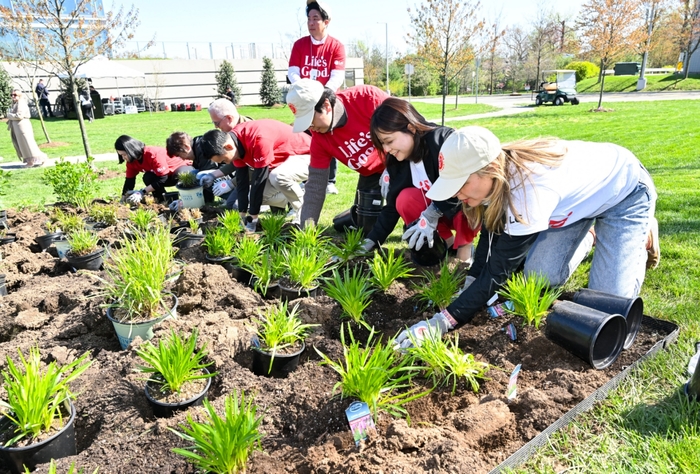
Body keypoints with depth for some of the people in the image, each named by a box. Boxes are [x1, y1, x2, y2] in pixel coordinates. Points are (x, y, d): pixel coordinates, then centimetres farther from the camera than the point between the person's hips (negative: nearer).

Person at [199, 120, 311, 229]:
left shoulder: (259, 139, -35)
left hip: (304, 156, -8)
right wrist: (242, 215, -6)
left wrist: (252, 218, -22)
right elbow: (241, 181, -3)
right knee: (259, 194, -1)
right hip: (283, 160, 8)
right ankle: (295, 196, 16)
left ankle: (302, 209, -12)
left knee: (277, 177, -36)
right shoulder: (235, 141, -8)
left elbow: (258, 180, -30)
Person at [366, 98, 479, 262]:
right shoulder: (398, 162, -6)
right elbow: (392, 207, -2)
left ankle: (464, 244, -8)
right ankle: (447, 241, -4)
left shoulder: (443, 141, -29)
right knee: (405, 199, -20)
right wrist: (370, 242, -8)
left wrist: (431, 215, -34)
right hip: (443, 212, 6)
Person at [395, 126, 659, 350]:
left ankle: (640, 232, 15)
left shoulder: (529, 190, -44)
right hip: (579, 194, 6)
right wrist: (469, 287, -21)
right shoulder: (497, 174, -22)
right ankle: (586, 234, 21)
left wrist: (441, 323, -42)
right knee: (540, 278, -8)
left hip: (625, 188, -5)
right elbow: (492, 233, -9)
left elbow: (498, 271, -40)